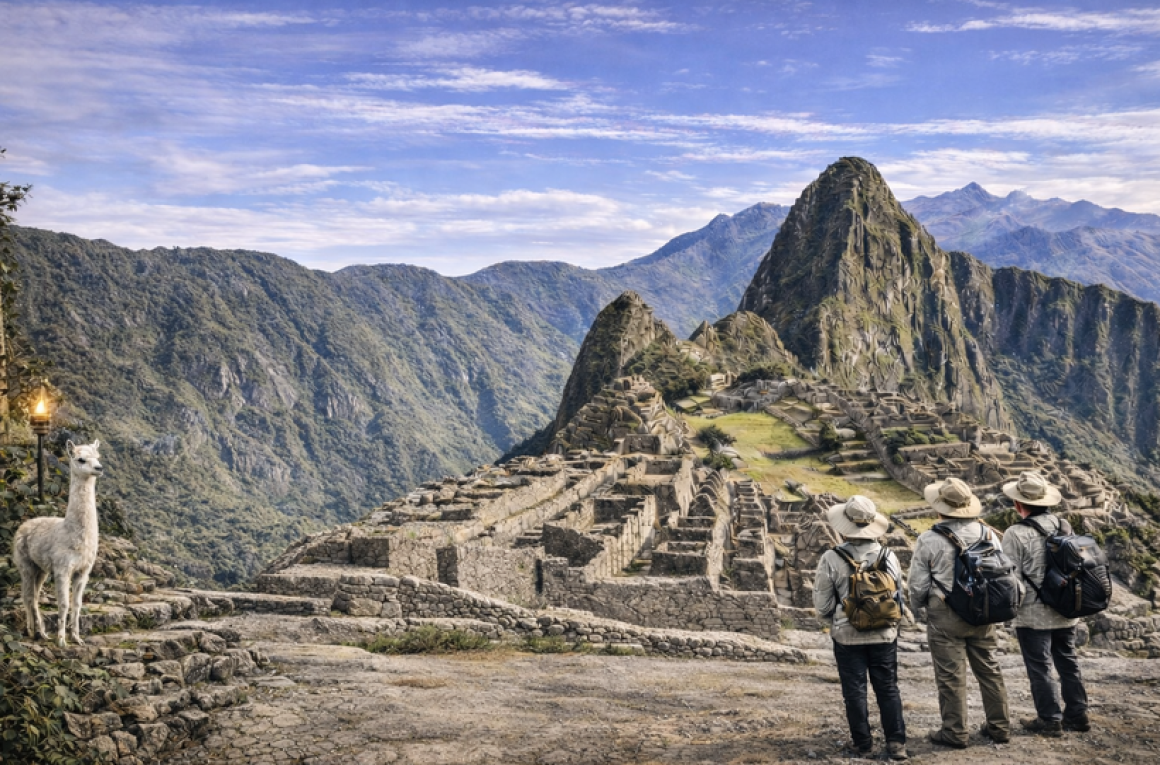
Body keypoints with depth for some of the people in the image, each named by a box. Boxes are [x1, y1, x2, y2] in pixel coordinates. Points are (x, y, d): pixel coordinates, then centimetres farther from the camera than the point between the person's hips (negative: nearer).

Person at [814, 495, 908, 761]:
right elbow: (899, 598, 6)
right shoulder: (889, 557, -5)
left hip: (847, 637, -2)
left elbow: (823, 607, -10)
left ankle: (862, 741, 17)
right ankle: (896, 742, 12)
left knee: (855, 690, 10)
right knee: (888, 688, 13)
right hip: (884, 635, 3)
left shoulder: (831, 559, -15)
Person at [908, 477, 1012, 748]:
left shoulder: (929, 540, -13)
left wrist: (916, 608, 13)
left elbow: (917, 584, -7)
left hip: (945, 616, -5)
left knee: (951, 675, 4)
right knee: (989, 670, 16)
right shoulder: (987, 533, -1)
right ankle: (999, 727, 26)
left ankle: (955, 732, 11)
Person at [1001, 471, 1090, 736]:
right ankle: (1077, 714, 26)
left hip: (1033, 615, -6)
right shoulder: (1064, 525, 2)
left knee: (1040, 667, 4)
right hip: (1066, 611, 6)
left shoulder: (1016, 534, -18)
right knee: (1068, 662, 18)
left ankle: (1050, 720, 9)